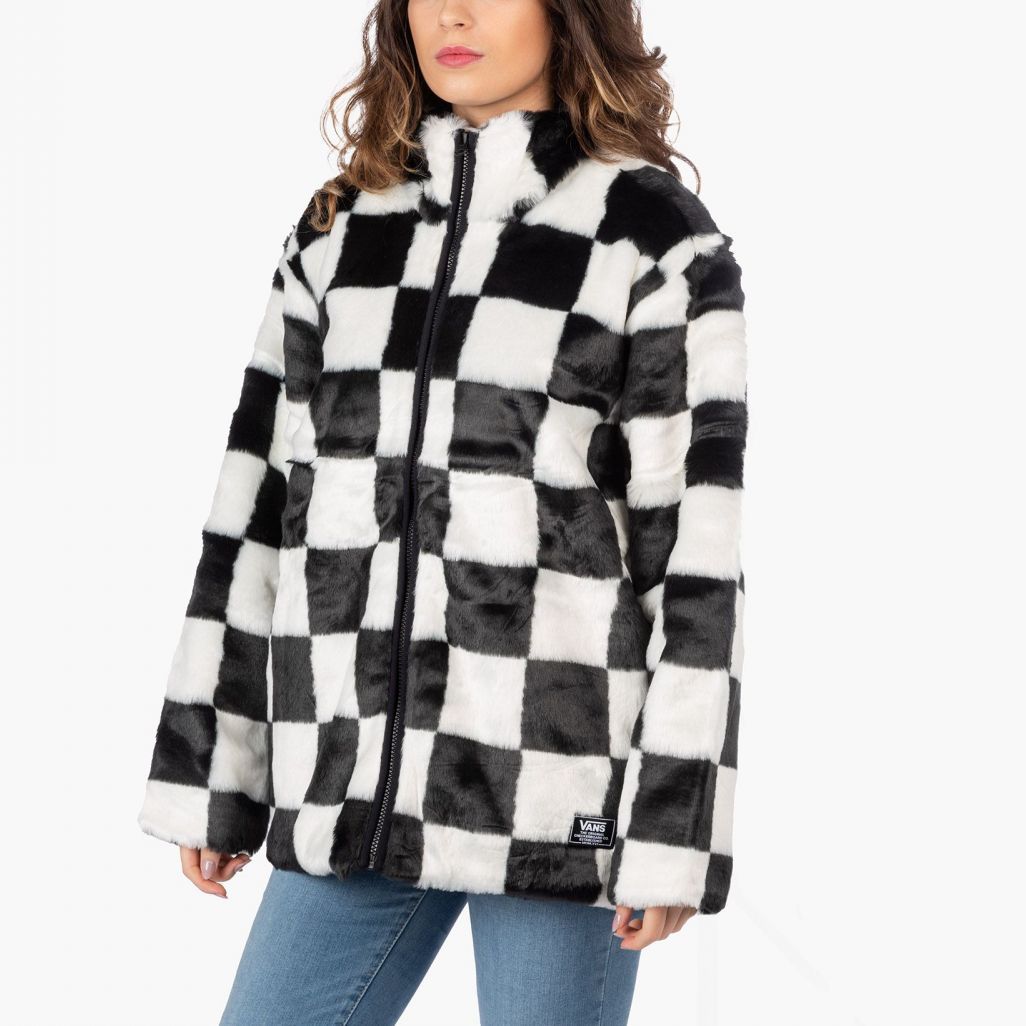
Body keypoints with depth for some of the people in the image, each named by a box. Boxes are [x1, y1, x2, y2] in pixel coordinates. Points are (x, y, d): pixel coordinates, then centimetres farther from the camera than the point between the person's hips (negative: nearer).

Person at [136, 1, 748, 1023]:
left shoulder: (663, 245, -4)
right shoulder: (341, 230, 10)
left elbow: (696, 552, -7)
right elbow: (261, 504, 11)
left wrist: (672, 828, -10)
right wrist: (207, 776, 10)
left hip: (559, 783, -4)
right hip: (354, 786, 5)